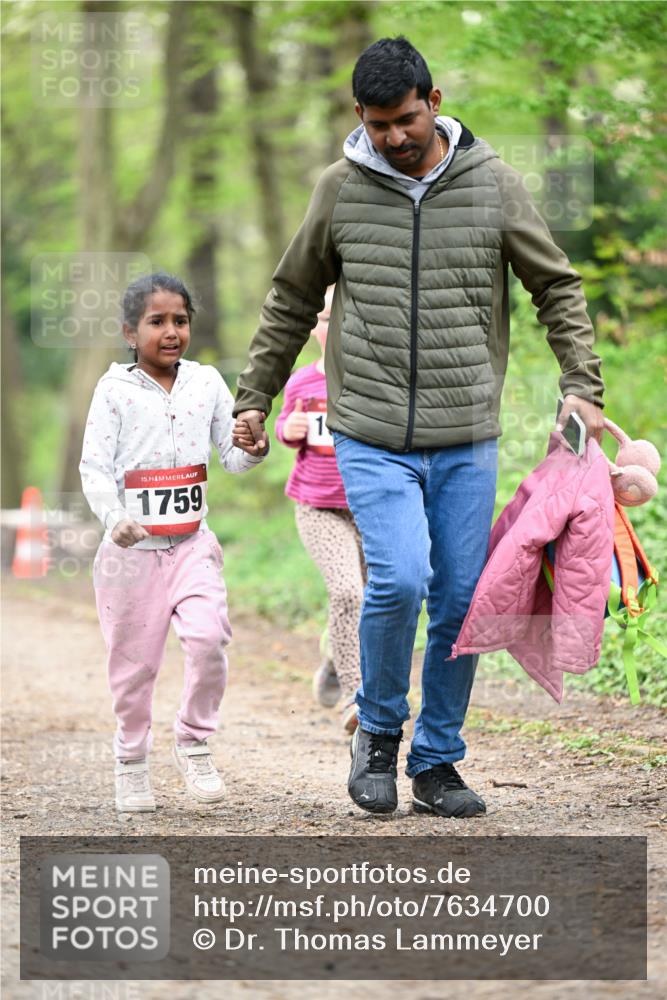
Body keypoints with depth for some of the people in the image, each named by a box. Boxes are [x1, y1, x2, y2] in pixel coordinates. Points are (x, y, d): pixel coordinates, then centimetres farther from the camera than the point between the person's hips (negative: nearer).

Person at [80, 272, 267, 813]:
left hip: (192, 542, 2)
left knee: (208, 635, -18)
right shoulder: (115, 389, -4)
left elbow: (232, 455, 6)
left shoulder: (207, 382, 5)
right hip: (132, 547, -2)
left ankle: (194, 739, 3)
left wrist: (252, 447, -18)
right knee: (134, 661, 5)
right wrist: (115, 519, -24)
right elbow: (95, 468, -8)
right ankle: (131, 758, 26)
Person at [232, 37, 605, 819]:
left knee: (461, 601, 4)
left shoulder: (492, 183, 1)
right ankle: (379, 730, 6)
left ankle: (437, 761, 20)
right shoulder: (341, 189, 1)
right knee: (399, 579, -19)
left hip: (467, 441, 2)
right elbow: (292, 298, 13)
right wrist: (255, 397, 14)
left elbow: (556, 287, 9)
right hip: (372, 438, -1)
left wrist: (581, 385, -2)